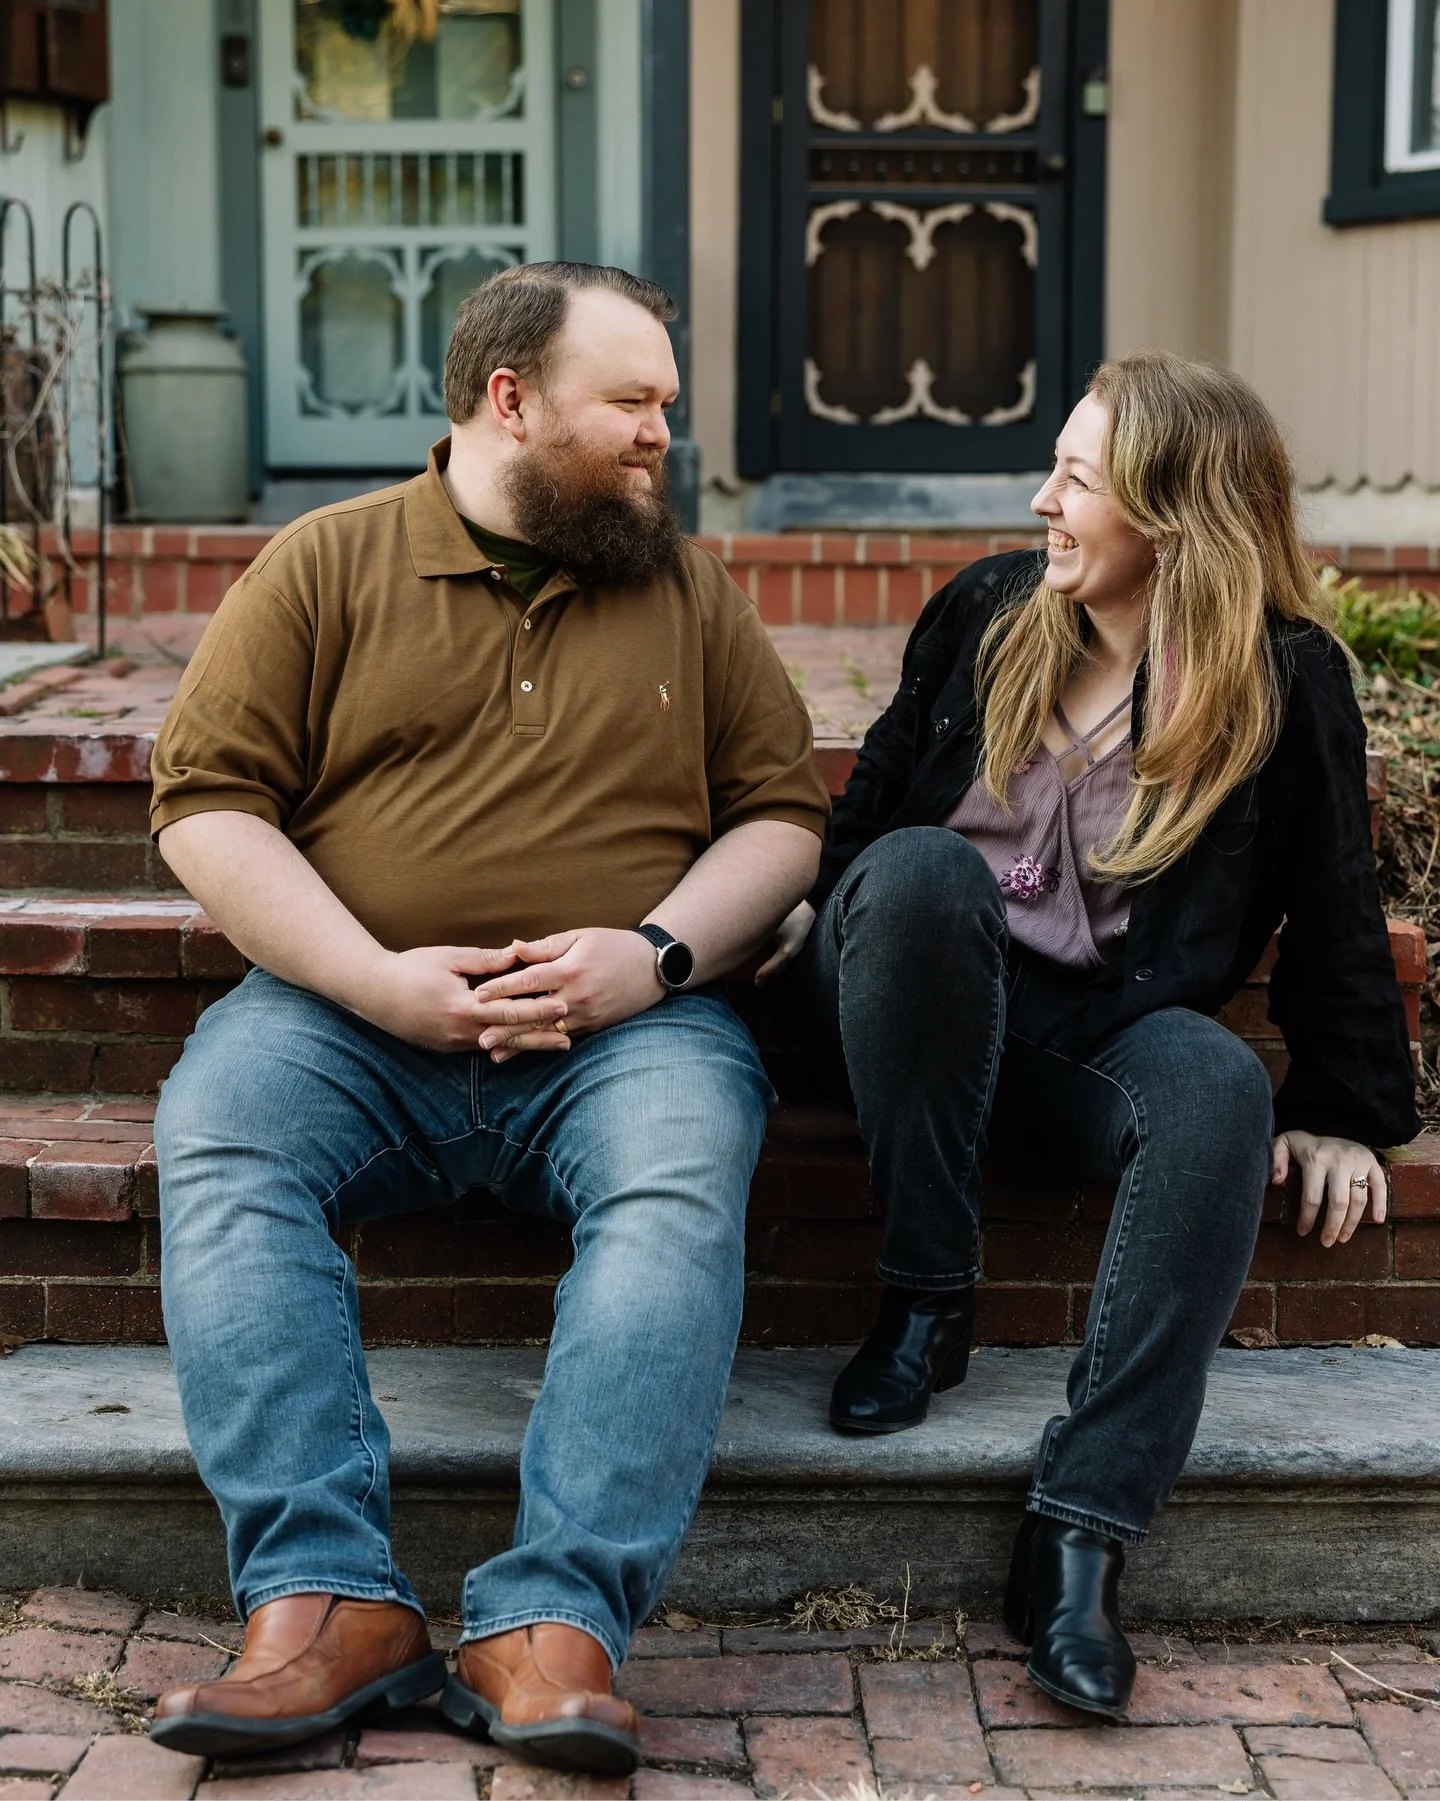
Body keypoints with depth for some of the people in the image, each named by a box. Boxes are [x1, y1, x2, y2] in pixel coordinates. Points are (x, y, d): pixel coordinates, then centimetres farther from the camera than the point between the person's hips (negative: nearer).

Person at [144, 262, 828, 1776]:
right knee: (214, 1136, -30)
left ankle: (552, 1624, -35)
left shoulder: (689, 589, 17)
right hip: (351, 1015, 0)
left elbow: (782, 811, 12)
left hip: (622, 1028, 1)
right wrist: (379, 980, -11)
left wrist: (653, 952, -8)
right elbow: (205, 800, 2)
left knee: (683, 1179, -31)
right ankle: (328, 1603, -32)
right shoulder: (326, 564, 10)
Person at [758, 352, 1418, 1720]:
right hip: (924, 1000, 2)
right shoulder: (987, 609, 5)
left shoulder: (1287, 681, -3)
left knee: (1220, 1090, -37)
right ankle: (925, 1302, -24)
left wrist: (1341, 1112, 2)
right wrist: (813, 907, 0)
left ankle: (1078, 1533, -40)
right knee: (922, 869, -34)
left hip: (1104, 1030, -1)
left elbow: (1331, 909, 2)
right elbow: (878, 794, 15)